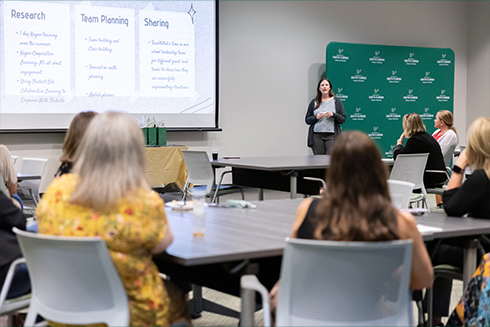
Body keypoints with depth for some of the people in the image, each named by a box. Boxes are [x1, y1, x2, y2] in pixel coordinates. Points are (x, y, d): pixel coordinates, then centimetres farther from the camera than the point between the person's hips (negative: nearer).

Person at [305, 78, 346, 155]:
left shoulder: (336, 101, 10)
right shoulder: (314, 102, 12)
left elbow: (343, 119, 6)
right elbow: (307, 120, 11)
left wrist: (333, 114, -11)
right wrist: (316, 117, -8)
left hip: (331, 135, -1)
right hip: (317, 136, 1)